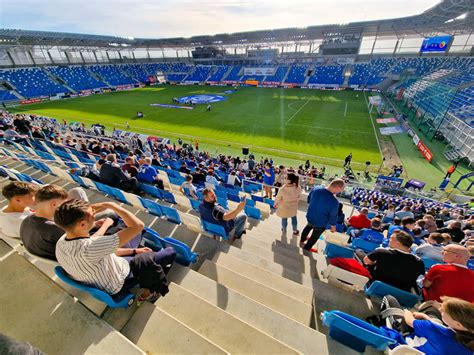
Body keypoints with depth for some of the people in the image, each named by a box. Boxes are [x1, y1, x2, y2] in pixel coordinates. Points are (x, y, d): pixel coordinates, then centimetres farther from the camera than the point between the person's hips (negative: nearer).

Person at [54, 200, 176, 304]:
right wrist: (110, 205, -32)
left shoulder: (60, 243, -13)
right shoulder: (89, 248, -41)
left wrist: (134, 251, 2)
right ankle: (148, 292, 9)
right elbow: (138, 225, -43)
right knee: (170, 252, -3)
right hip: (119, 286, -7)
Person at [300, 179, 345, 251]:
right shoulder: (334, 202, -35)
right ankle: (306, 249, 48)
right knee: (315, 236, 24)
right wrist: (333, 226, 2)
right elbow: (333, 216, -20)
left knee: (308, 227, 36)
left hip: (309, 217, 5)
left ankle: (302, 240, 60)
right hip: (320, 224, -5)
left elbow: (309, 198, 1)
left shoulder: (316, 189, -19)